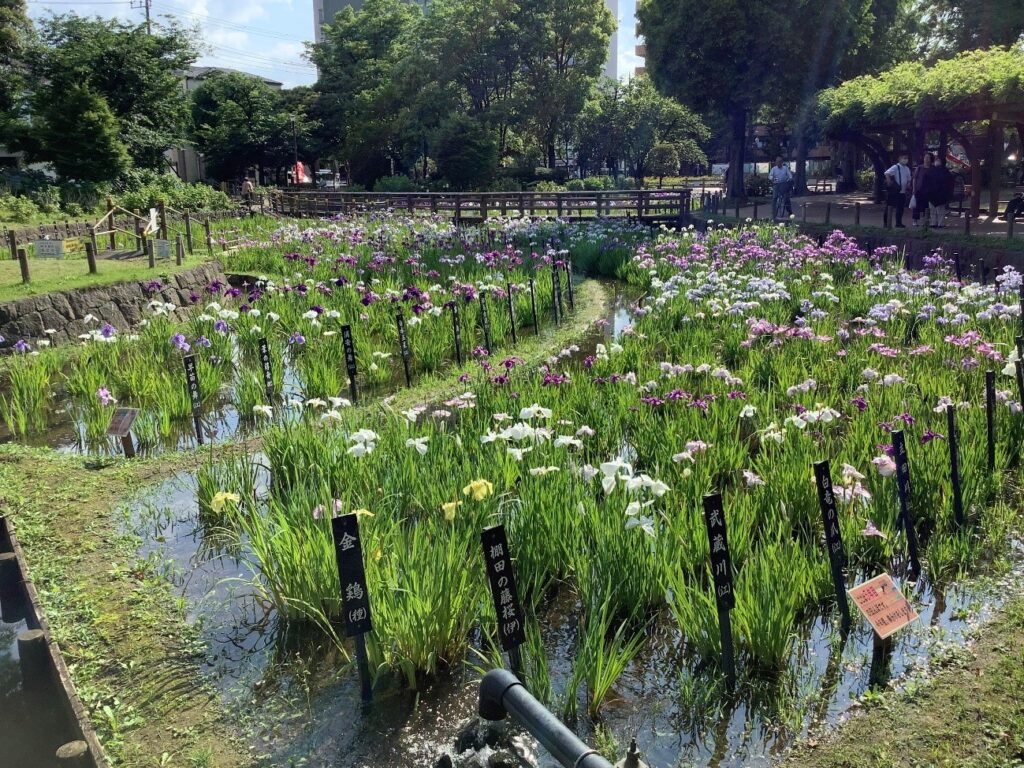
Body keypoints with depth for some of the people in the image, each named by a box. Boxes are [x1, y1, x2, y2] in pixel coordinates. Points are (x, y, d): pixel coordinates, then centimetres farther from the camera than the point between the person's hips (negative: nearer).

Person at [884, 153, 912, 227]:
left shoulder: (907, 169, 13)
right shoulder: (896, 167, -10)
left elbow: (908, 179, 23)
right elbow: (887, 173, -24)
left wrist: (908, 186, 6)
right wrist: (890, 183, -25)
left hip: (903, 192, 6)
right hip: (896, 191, -6)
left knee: (901, 207, 9)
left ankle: (899, 222, 16)